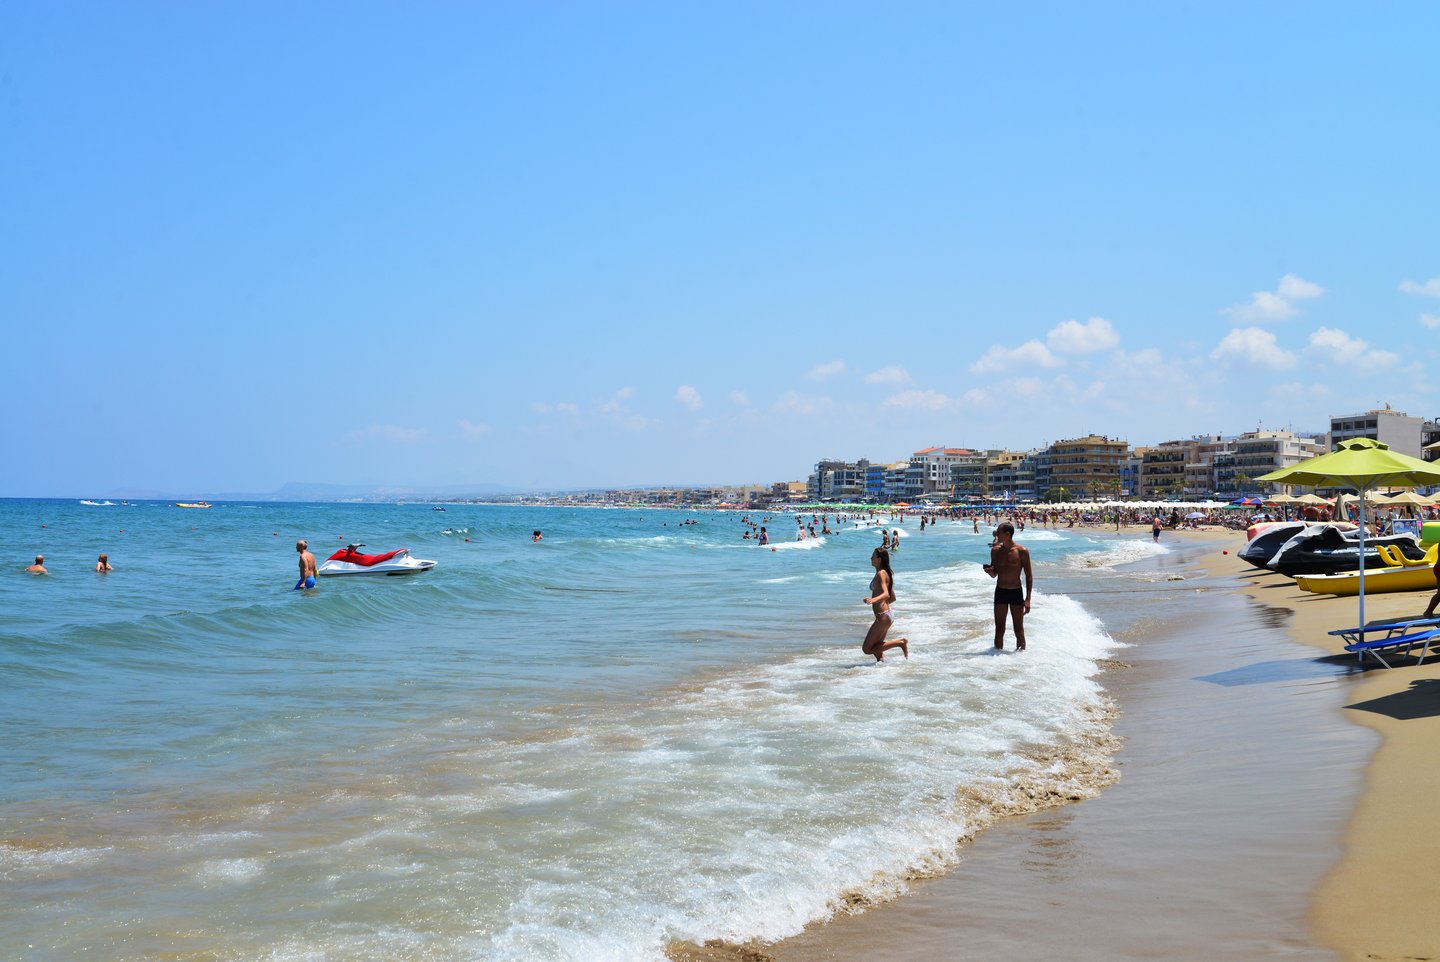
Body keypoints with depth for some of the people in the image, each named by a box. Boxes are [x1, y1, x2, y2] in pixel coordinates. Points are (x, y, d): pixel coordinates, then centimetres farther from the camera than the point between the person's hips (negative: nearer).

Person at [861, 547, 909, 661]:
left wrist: (873, 600, -45)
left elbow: (886, 594, -27)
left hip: (883, 616, -10)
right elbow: (893, 598, 21)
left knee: (867, 649, -6)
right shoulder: (886, 574, 16)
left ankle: (900, 642, -6)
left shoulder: (881, 574, -12)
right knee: (875, 648, 15)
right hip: (887, 614, 10)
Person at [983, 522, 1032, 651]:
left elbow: (1029, 576, -5)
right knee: (999, 629, 7)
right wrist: (989, 571, -12)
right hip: (1000, 592, 3)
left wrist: (1027, 599, -10)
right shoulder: (995, 550, 3)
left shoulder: (1022, 551, -9)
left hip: (1016, 593, -3)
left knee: (1019, 629, 2)